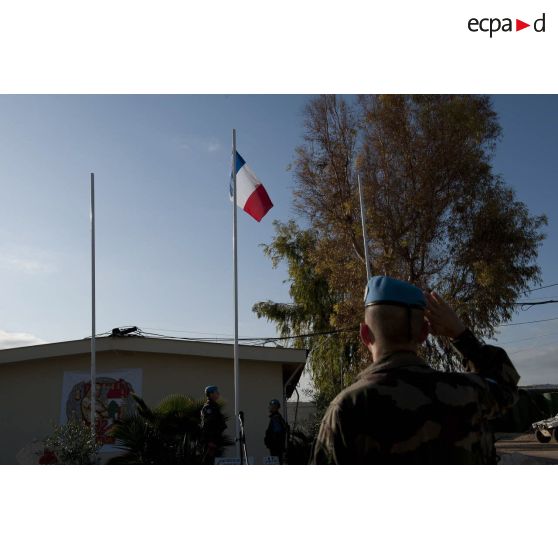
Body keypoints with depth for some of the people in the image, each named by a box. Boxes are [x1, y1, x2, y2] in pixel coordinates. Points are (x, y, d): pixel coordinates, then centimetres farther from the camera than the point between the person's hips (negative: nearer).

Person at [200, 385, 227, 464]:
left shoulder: (214, 406, 19)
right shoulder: (208, 407, -13)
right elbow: (207, 425, -20)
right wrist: (210, 441, -24)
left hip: (215, 439, 10)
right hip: (211, 440, -10)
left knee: (210, 460, 12)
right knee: (209, 460, -9)